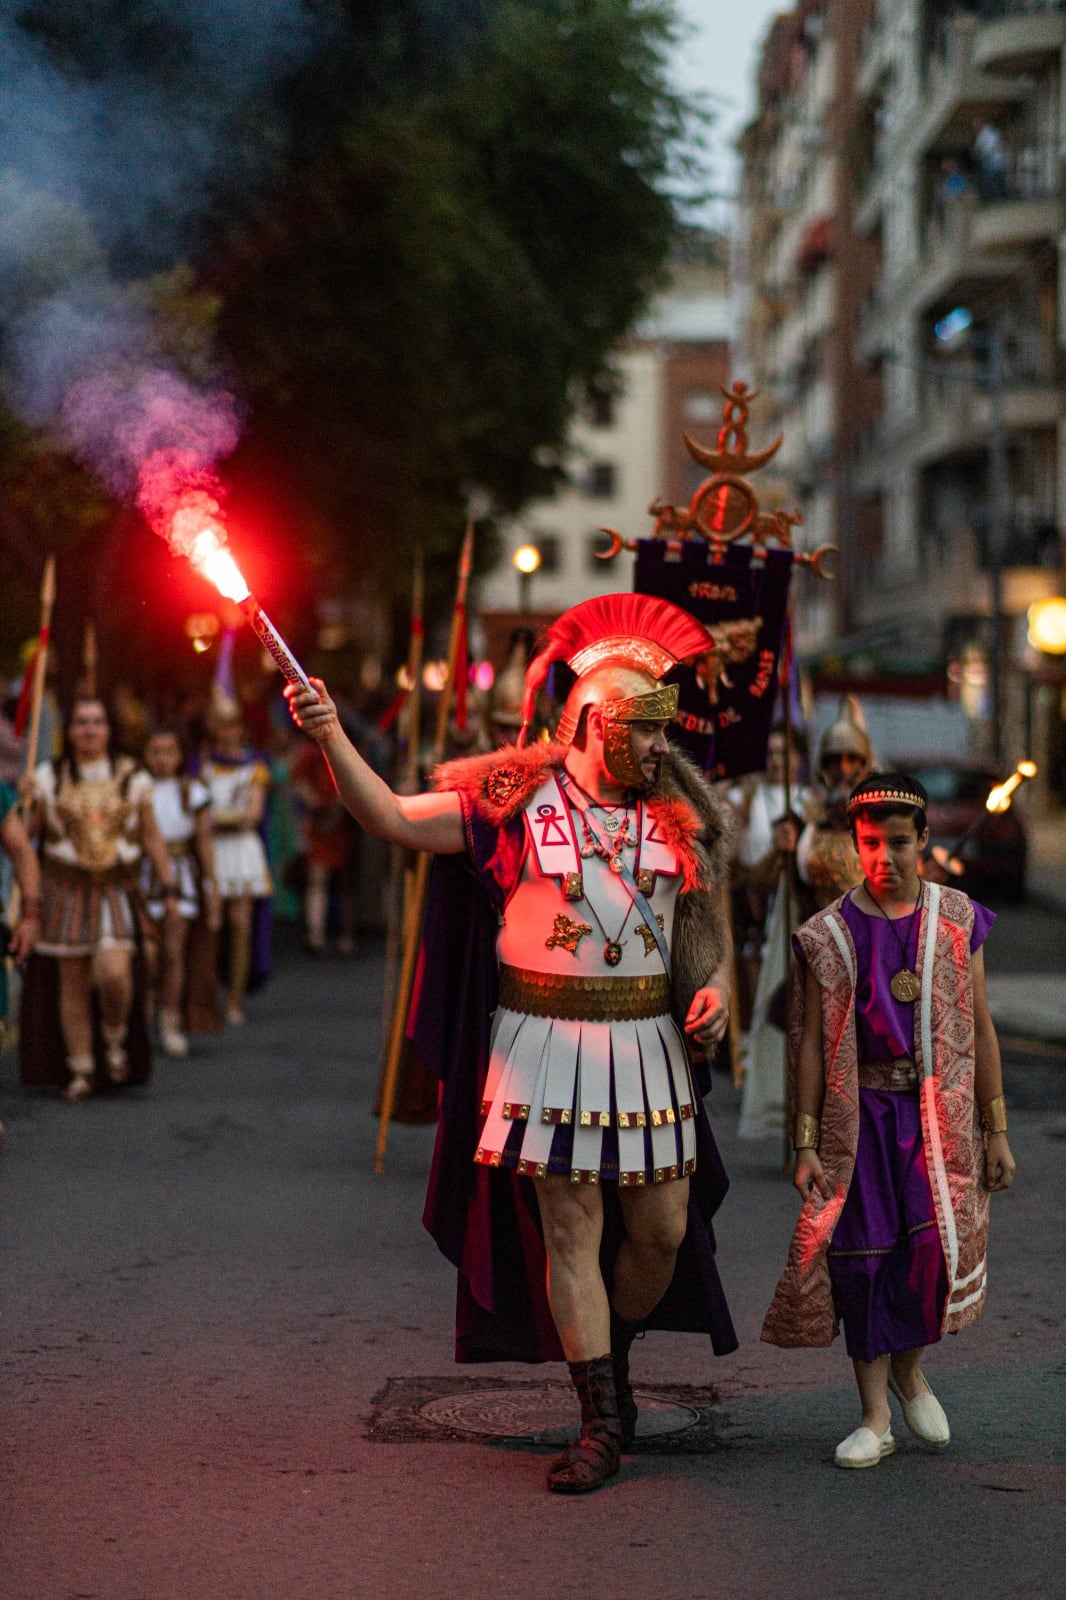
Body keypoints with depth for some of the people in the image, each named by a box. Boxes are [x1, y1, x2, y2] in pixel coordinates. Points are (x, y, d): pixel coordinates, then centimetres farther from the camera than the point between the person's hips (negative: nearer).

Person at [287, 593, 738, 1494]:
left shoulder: (677, 814, 7)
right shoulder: (515, 801, -3)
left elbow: (711, 914, 18)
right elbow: (393, 820, -6)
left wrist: (715, 984, -1)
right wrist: (332, 740, -19)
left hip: (647, 1045, 3)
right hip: (547, 1045, -3)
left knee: (664, 1229, 6)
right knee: (569, 1235, 1)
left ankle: (613, 1362, 34)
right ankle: (602, 1421, 11)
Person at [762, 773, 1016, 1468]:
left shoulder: (958, 920, 3)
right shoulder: (829, 934, 0)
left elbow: (980, 1029, 7)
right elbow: (809, 1041, 2)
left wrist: (996, 1130, 5)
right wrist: (806, 1143, -1)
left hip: (941, 1110, 0)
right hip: (860, 1114, 0)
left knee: (939, 1242, -15)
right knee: (864, 1256, -2)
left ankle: (910, 1366, 15)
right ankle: (876, 1417, 10)